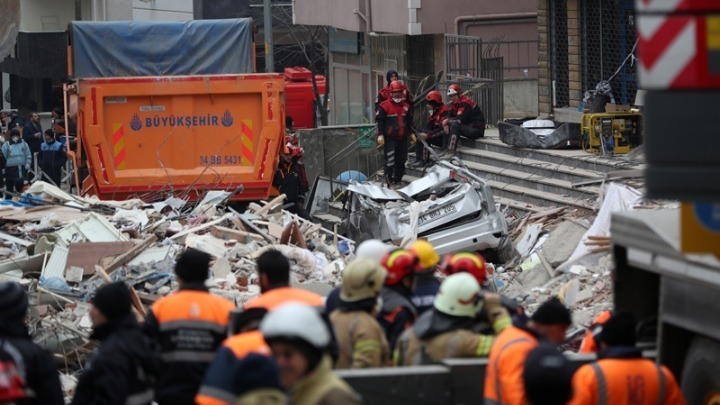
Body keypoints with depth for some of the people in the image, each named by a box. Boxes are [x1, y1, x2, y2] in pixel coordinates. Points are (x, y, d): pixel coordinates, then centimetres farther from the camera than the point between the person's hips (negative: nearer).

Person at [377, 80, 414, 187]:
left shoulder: (406, 106, 13)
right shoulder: (385, 106, -5)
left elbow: (409, 121, 23)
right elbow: (380, 121, -5)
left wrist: (411, 133, 19)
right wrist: (380, 135, -11)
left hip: (402, 138, 6)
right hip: (390, 139, -6)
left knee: (401, 161, 10)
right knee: (390, 162, -11)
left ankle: (398, 180, 19)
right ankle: (389, 182, -10)